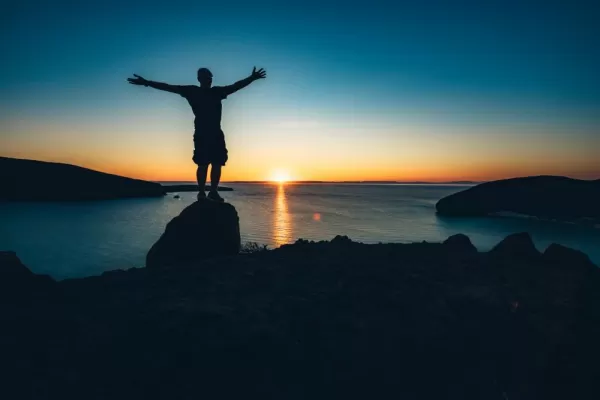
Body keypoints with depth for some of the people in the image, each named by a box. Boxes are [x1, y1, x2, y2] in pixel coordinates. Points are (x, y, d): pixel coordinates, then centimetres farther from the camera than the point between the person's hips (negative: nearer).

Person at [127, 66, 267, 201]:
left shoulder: (217, 91, 14)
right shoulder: (192, 91, 5)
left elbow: (236, 86, 19)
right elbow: (169, 87, 4)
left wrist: (252, 78, 16)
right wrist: (147, 82, -1)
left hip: (216, 134, 4)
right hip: (201, 134, -4)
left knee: (217, 163, -1)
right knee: (203, 164, -9)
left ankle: (213, 192, 6)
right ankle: (201, 193, -4)